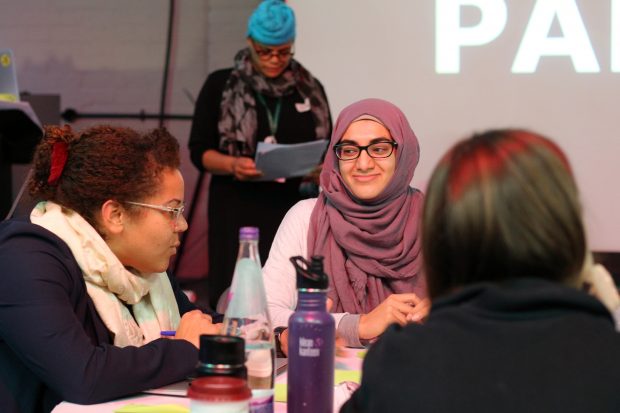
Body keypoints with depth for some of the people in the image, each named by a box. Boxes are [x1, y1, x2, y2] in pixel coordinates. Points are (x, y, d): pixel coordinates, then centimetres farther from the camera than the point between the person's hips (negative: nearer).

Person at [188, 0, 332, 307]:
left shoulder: (311, 89, 9)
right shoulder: (220, 85, 2)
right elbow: (199, 151, 1)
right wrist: (232, 165, -18)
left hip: (295, 208, 2)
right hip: (238, 210, -2)